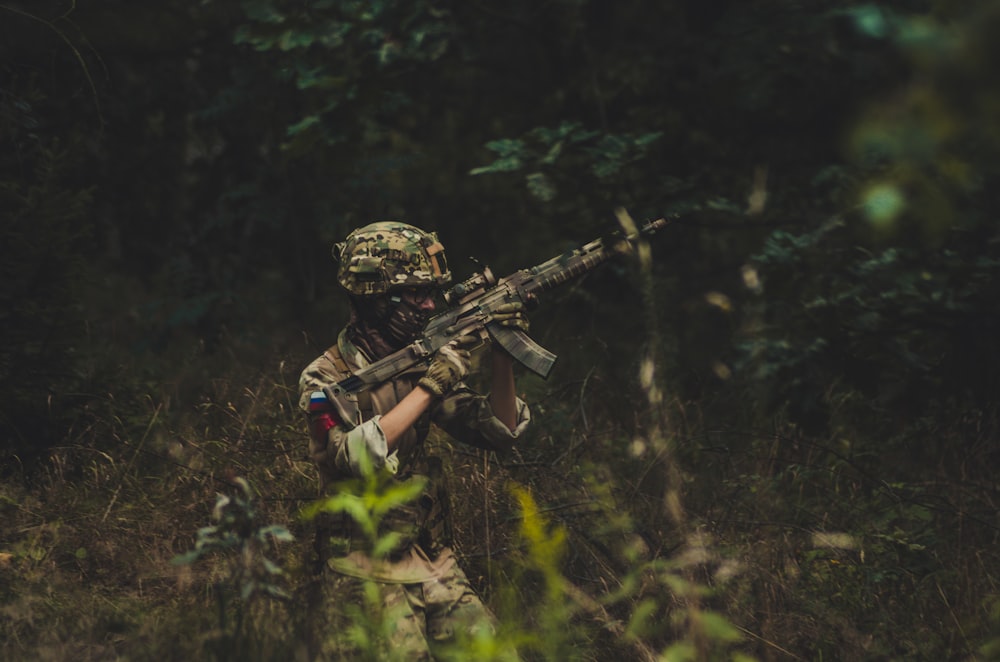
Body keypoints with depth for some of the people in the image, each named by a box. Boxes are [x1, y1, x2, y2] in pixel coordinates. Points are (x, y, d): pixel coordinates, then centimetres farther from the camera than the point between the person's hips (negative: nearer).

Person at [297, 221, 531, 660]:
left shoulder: (421, 362, 8)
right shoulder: (326, 379, -9)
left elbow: (499, 432, 8)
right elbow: (357, 457, -26)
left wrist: (501, 355, -6)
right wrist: (429, 387, -24)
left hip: (436, 566, 6)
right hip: (367, 571, -5)